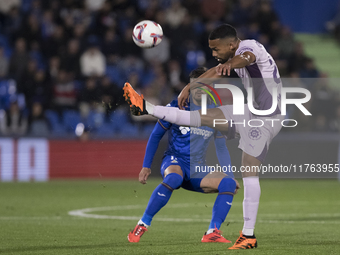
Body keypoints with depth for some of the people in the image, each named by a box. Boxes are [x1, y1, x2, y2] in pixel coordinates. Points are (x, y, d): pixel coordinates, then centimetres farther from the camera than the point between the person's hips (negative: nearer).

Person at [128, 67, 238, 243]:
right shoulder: (176, 107, -3)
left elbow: (221, 147, 14)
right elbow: (156, 136, 4)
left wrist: (230, 175, 6)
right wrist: (146, 166, -2)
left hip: (197, 170, 4)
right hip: (174, 162, -4)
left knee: (228, 183, -22)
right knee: (173, 178, -40)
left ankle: (212, 233, -23)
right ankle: (142, 225, -30)